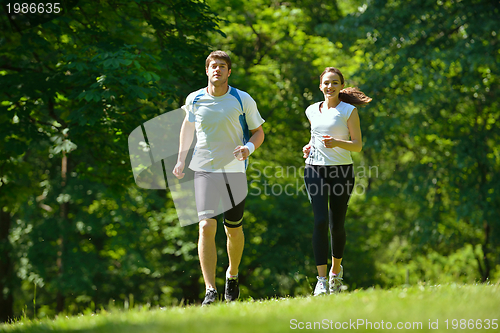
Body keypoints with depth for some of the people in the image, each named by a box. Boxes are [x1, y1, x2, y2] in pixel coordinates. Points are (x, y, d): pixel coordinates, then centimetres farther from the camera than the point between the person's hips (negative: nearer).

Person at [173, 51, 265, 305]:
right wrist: (181, 159, 18)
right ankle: (210, 291, -17)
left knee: (234, 229, 8)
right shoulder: (194, 100, 3)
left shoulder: (243, 100, -2)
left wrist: (249, 147, -15)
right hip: (204, 170, 0)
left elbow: (258, 132, 6)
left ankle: (232, 275, 37)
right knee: (206, 226, -15)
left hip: (234, 171, 0)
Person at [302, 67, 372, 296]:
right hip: (315, 169, 2)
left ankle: (336, 268, 32)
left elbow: (358, 146, -4)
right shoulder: (312, 111, 11)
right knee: (320, 221, -13)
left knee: (337, 225, 4)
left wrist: (337, 143, -22)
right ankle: (321, 279, -16)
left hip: (342, 171, -2)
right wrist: (310, 146, 7)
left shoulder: (349, 111, -1)